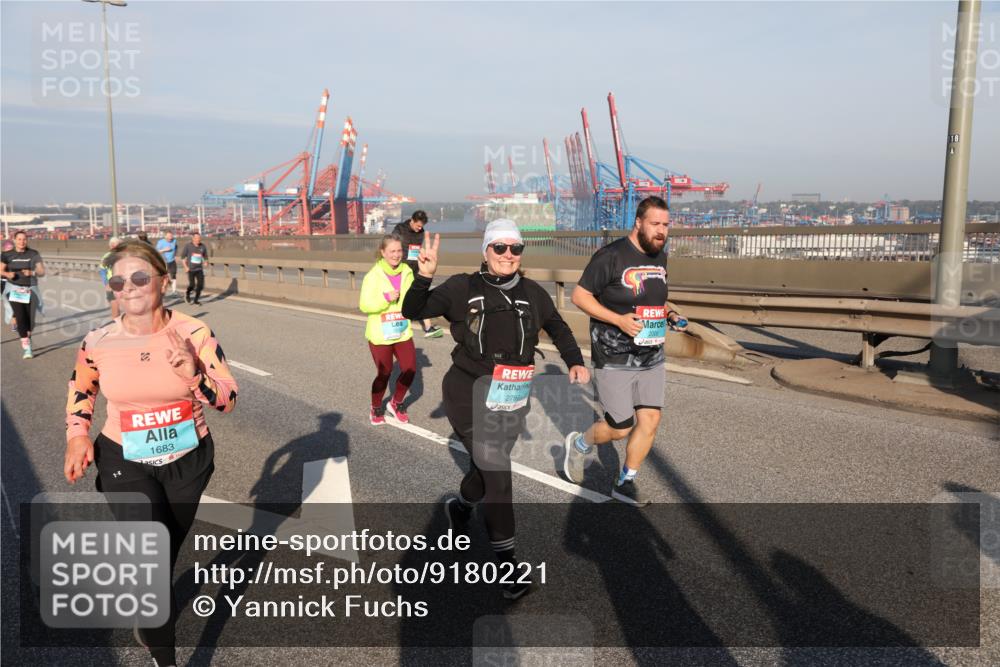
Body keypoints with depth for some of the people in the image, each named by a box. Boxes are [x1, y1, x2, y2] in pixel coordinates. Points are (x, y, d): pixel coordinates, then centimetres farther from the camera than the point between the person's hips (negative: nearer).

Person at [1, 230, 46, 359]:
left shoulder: (33, 254, 0)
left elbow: (42, 272, -2)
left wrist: (32, 272, -22)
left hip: (30, 289, 1)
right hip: (14, 289, -1)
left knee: (30, 319, 4)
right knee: (20, 317, -15)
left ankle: (27, 339, 35)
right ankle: (26, 346, -14)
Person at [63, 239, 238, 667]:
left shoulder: (194, 333, -17)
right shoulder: (98, 342, -13)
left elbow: (228, 400, -14)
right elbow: (81, 387, 9)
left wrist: (195, 375, -32)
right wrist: (77, 435, -2)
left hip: (188, 460, 1)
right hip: (125, 463, -1)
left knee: (170, 548, 21)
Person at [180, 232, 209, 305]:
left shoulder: (203, 246, 3)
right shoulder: (188, 246, -4)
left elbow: (206, 256, 15)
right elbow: (183, 256, 2)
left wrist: (205, 262, -5)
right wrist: (185, 267, -6)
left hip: (199, 269, 3)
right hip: (190, 269, -3)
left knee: (200, 285, -6)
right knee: (192, 285, -9)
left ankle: (196, 300, 10)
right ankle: (187, 294, 24)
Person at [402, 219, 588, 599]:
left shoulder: (532, 293, 6)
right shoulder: (464, 288, -3)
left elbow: (558, 328, 20)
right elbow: (413, 312, -3)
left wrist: (575, 362, 6)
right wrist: (424, 277, -19)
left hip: (511, 401, 4)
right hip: (468, 396, -4)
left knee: (489, 470, 16)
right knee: (497, 474, -11)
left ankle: (460, 504, 50)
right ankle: (505, 560, 3)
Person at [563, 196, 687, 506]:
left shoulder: (660, 257, 8)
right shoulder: (611, 256, -15)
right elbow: (579, 295, -12)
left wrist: (668, 314, 3)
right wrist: (618, 320, -22)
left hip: (651, 357, 7)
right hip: (614, 360, -6)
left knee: (650, 420, 3)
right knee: (620, 428, 0)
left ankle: (625, 483, 22)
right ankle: (579, 445, 31)